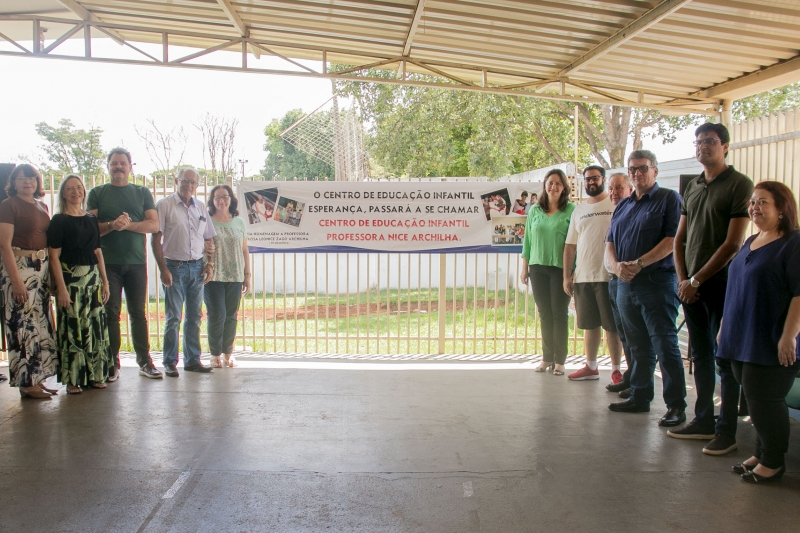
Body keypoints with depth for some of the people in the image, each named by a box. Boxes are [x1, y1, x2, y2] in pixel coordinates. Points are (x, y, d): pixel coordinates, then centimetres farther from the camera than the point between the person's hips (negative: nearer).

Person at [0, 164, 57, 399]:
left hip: (42, 268, 7)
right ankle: (26, 383, 3)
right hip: (20, 267, -7)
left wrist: (53, 274, 8)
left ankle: (36, 378, 20)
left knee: (41, 323, 10)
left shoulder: (42, 207, 13)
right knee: (23, 323, -5)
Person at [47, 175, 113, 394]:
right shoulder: (59, 221, -3)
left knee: (96, 324, 6)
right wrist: (61, 288, -16)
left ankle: (95, 375, 16)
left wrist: (104, 281, 9)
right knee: (72, 327, -2)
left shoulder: (91, 219, 13)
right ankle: (73, 379, 6)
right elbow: (54, 256, -8)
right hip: (70, 277, -5)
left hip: (93, 277, 5)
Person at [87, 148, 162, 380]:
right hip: (107, 262, -1)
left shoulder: (142, 192, 10)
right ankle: (112, 363, 7)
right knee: (110, 313, 1)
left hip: (136, 261, 1)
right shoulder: (97, 193, 8)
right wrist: (112, 225, -19)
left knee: (138, 313, 5)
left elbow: (154, 224, 1)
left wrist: (128, 225, -15)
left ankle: (144, 361, 10)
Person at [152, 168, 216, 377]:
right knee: (173, 317, -2)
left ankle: (192, 360, 18)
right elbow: (155, 239, -6)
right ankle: (170, 363, 8)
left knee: (194, 316, 9)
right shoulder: (164, 205, -3)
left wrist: (210, 264, 4)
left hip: (197, 267, 5)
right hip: (175, 267, -5)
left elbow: (209, 239, 17)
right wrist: (163, 269, -12)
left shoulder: (201, 208, 12)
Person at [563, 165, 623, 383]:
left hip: (609, 275, -5)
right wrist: (567, 276, 9)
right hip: (582, 276, 5)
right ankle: (591, 367, 21)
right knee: (589, 324, 11)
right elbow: (570, 245, 14)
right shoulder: (578, 210, 14)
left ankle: (616, 369, 8)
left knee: (612, 325, 0)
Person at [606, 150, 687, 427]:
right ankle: (639, 398, 23)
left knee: (665, 346, -6)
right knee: (639, 347, 14)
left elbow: (673, 240, -12)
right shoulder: (623, 206, 18)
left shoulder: (668, 198, -1)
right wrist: (617, 265, -7)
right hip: (626, 284, 7)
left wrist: (639, 263, -18)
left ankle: (676, 405, 0)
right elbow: (609, 244, 14)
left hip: (657, 282, -6)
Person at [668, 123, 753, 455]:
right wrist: (682, 279, 1)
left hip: (721, 284, -6)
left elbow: (733, 244, -13)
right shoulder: (692, 187, 14)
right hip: (690, 286, 7)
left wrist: (697, 279, -12)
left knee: (725, 360, 0)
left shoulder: (740, 185, -7)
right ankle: (703, 421, 23)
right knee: (700, 357, 13)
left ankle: (726, 431, 8)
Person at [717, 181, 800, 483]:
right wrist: (726, 328, 20)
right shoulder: (750, 243, 14)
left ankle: (773, 462, 15)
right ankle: (761, 454, 26)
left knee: (764, 401, -1)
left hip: (771, 344, -8)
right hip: (742, 341, 8)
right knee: (755, 400, 13)